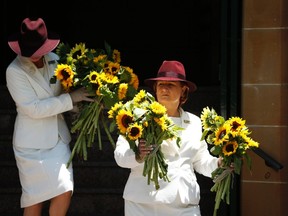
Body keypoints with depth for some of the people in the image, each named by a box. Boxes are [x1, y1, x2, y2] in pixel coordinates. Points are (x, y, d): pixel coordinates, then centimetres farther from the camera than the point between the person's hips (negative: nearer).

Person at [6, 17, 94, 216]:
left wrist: (81, 100, -4)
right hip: (33, 142, -5)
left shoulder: (54, 60, 0)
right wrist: (70, 99, -21)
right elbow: (34, 108, -21)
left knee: (65, 192, -1)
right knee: (35, 198, 1)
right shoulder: (15, 71, -17)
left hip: (58, 137, 5)